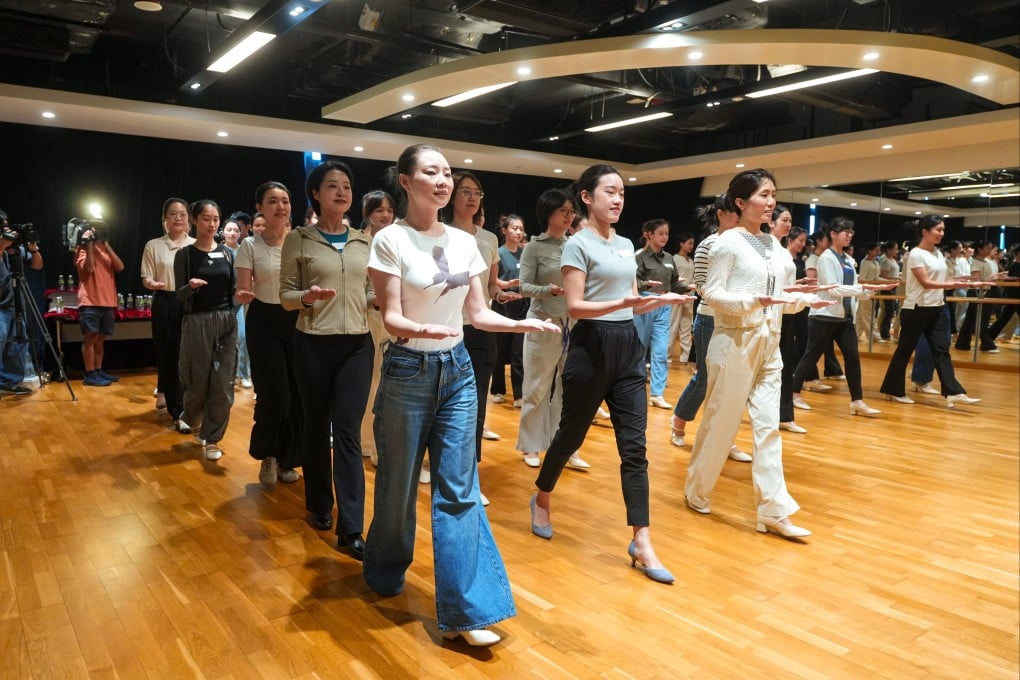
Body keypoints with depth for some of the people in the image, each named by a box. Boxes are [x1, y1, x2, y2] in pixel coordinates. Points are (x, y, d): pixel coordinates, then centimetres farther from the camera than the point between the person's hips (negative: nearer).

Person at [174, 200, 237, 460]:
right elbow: (180, 296, -5)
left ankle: (211, 438, 14)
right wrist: (191, 286, -26)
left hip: (226, 321, 3)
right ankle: (190, 418, 38)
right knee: (198, 381, 6)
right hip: (198, 323, -3)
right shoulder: (185, 254, -2)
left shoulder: (226, 252, 7)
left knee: (223, 383, 0)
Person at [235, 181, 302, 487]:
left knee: (297, 394, 3)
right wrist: (243, 296, -25)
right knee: (274, 394, -5)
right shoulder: (250, 246, -3)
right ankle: (267, 456, 22)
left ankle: (287, 459, 23)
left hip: (297, 321, 2)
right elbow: (243, 292, -4)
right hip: (265, 323, -2)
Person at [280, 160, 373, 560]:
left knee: (348, 432, -3)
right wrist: (308, 297, -22)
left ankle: (350, 529, -1)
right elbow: (285, 296, -2)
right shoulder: (298, 240, -1)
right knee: (316, 427, 11)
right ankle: (319, 505, 32)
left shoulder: (364, 242, 8)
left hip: (357, 344, 2)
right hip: (314, 344, -1)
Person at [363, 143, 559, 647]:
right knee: (398, 485, 11)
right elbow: (391, 317, -13)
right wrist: (422, 330, -34)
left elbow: (478, 313, 8)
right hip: (408, 372, -4)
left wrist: (525, 324, -8)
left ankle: (463, 610, 9)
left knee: (459, 491, 3)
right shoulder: (391, 240, -9)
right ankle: (385, 575, 38)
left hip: (458, 370, 4)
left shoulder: (465, 242, 5)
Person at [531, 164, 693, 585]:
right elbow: (575, 307, -14)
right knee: (571, 434, 9)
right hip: (592, 347, -6)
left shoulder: (626, 245, 13)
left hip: (629, 347, 6)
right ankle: (542, 499, 36)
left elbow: (632, 304, 16)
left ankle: (641, 543, 4)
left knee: (633, 446, 1)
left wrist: (661, 300, -2)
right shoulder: (578, 244, -7)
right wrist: (622, 303, -26)